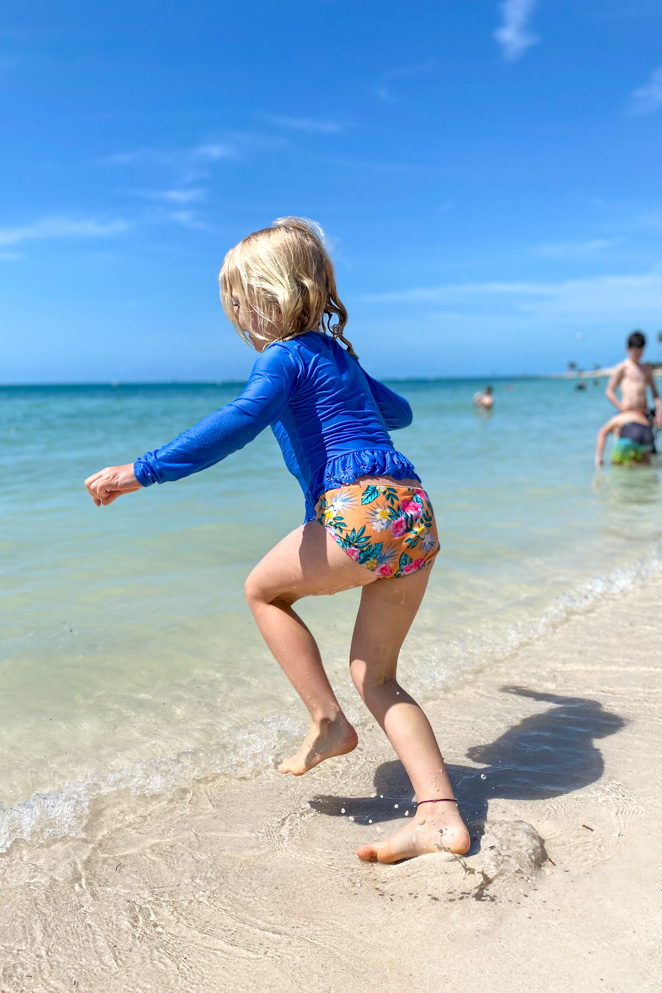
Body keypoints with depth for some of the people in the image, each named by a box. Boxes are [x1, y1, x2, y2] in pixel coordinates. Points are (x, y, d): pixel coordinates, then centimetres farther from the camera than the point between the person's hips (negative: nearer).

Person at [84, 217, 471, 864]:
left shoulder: (285, 357, 1)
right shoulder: (339, 356, 27)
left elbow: (240, 422, -18)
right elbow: (397, 411, 43)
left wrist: (143, 470, -18)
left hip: (361, 511, -9)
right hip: (416, 514, 9)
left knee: (264, 589, 16)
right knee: (375, 676, 14)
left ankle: (328, 723, 16)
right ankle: (442, 819, 7)